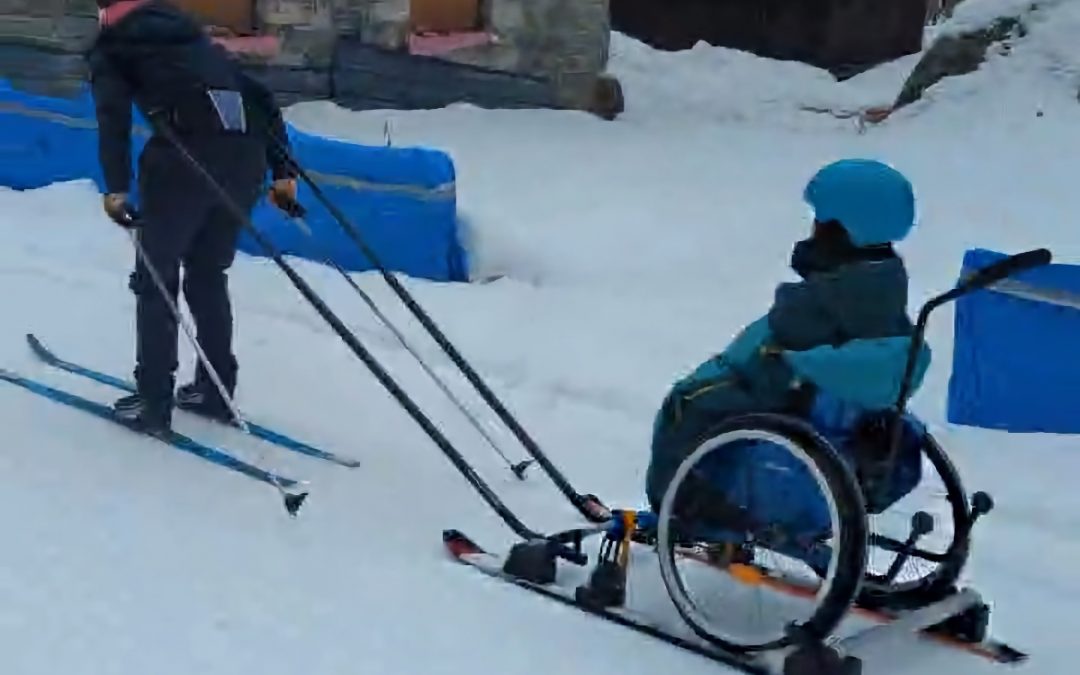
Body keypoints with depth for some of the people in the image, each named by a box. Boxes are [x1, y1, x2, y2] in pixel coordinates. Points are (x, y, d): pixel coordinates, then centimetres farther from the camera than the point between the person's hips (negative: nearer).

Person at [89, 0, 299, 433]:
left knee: (155, 280, 7)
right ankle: (215, 391, 25)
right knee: (208, 276, 21)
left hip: (185, 157, -5)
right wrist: (282, 171, 22)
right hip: (247, 158, 5)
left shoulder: (111, 46, 17)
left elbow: (113, 113, -4)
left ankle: (153, 404, 6)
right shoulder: (195, 37, 33)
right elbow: (262, 100, 25)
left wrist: (116, 187, -13)